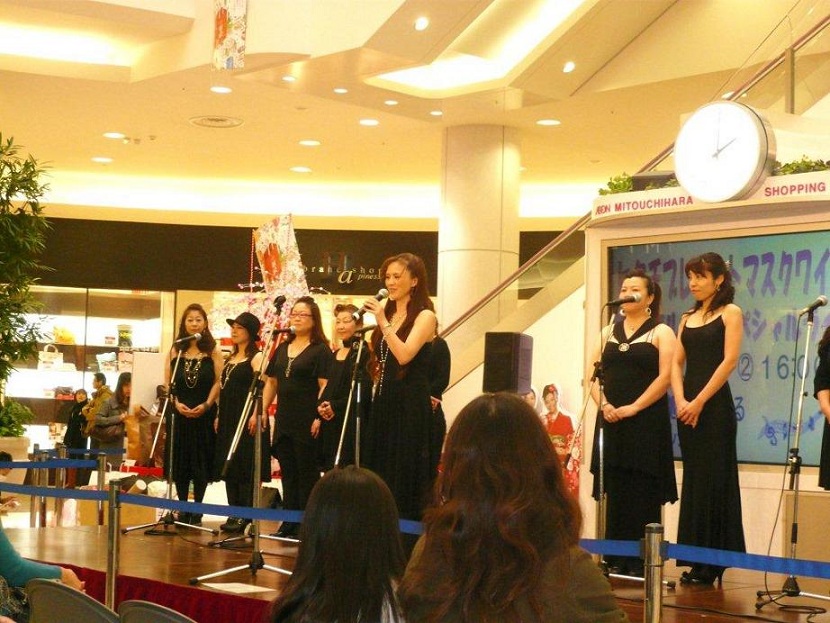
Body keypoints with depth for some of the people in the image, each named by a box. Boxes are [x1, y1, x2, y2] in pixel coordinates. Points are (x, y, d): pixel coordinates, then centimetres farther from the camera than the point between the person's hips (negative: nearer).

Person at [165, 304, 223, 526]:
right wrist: (176, 403, -10)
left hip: (204, 414, -2)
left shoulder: (213, 352, 4)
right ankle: (183, 509, 13)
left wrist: (206, 404, -14)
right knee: (180, 463, 3)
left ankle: (197, 511, 6)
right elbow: (168, 382, 5)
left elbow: (218, 381, -1)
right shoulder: (175, 351, 8)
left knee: (201, 463, -1)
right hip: (179, 413, 2)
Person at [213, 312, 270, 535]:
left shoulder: (256, 357, -7)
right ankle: (234, 514, 14)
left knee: (245, 465, -7)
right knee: (229, 466, 8)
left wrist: (256, 414, -26)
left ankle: (245, 516, -3)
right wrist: (219, 416, 16)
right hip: (228, 418, 9)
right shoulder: (231, 358, 18)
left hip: (247, 418, -9)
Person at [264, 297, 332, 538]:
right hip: (283, 421, 6)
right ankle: (289, 524, 16)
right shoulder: (282, 349, 16)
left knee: (307, 474, -2)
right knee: (288, 473, 10)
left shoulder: (320, 350, -4)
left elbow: (325, 385, -11)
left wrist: (319, 416, -21)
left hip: (307, 421, -6)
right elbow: (271, 382, 19)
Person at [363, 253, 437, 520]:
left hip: (410, 405, -8)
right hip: (384, 401, 8)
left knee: (405, 473, -5)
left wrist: (383, 323, -22)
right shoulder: (387, 313, 15)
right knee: (380, 471, 9)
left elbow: (404, 355, -21)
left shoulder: (424, 316, -7)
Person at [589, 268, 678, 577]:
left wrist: (633, 407, -16)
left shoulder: (661, 333, 3)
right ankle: (615, 559, 9)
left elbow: (665, 377, -9)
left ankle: (640, 560, -1)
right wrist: (603, 404, -7)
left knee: (642, 492, -4)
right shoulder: (608, 333, 17)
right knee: (614, 490, 4)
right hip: (611, 421, 4)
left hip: (646, 421, -4)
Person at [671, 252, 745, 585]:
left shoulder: (730, 313, -1)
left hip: (715, 405, -6)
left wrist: (700, 401, -16)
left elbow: (729, 361, -11)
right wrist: (680, 400, -8)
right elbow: (677, 363, 9)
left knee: (713, 480, -4)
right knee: (693, 481, 8)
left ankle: (713, 562, 1)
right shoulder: (688, 318, 16)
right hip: (687, 406, 6)